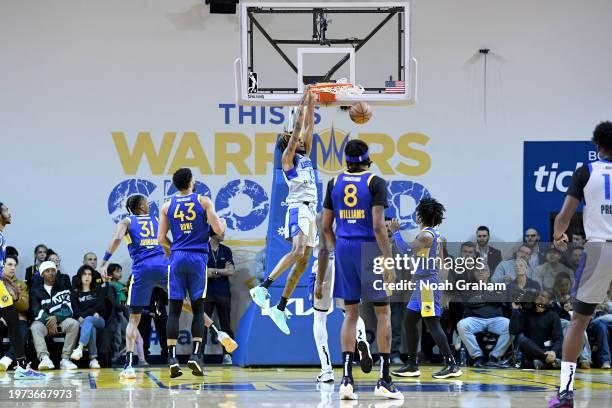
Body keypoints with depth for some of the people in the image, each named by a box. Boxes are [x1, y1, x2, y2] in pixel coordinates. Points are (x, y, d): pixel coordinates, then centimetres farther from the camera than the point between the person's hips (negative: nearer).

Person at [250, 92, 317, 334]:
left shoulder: (305, 156, 21)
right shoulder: (288, 158, 0)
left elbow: (308, 128, 19)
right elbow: (297, 129, -8)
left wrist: (311, 105, 15)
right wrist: (302, 104, -6)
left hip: (310, 212, 8)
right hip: (298, 209, -8)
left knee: (302, 263, 4)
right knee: (298, 251, -29)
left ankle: (280, 309, 7)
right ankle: (262, 287, -31)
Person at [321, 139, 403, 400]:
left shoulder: (335, 183, 8)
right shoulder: (375, 183, -6)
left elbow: (326, 226, 9)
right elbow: (378, 225, -14)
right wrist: (389, 261, -12)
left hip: (343, 248, 4)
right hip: (369, 249, -4)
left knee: (351, 313, 10)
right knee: (383, 312, 6)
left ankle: (346, 378, 0)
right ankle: (384, 381, 2)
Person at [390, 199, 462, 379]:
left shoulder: (426, 235, -16)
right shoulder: (434, 234, 15)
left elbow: (405, 250, -26)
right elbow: (440, 261, 21)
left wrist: (395, 231, -16)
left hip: (427, 284, -10)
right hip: (421, 285, 10)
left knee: (432, 324, -10)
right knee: (410, 322, 13)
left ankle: (451, 365, -11)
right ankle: (412, 366, 17)